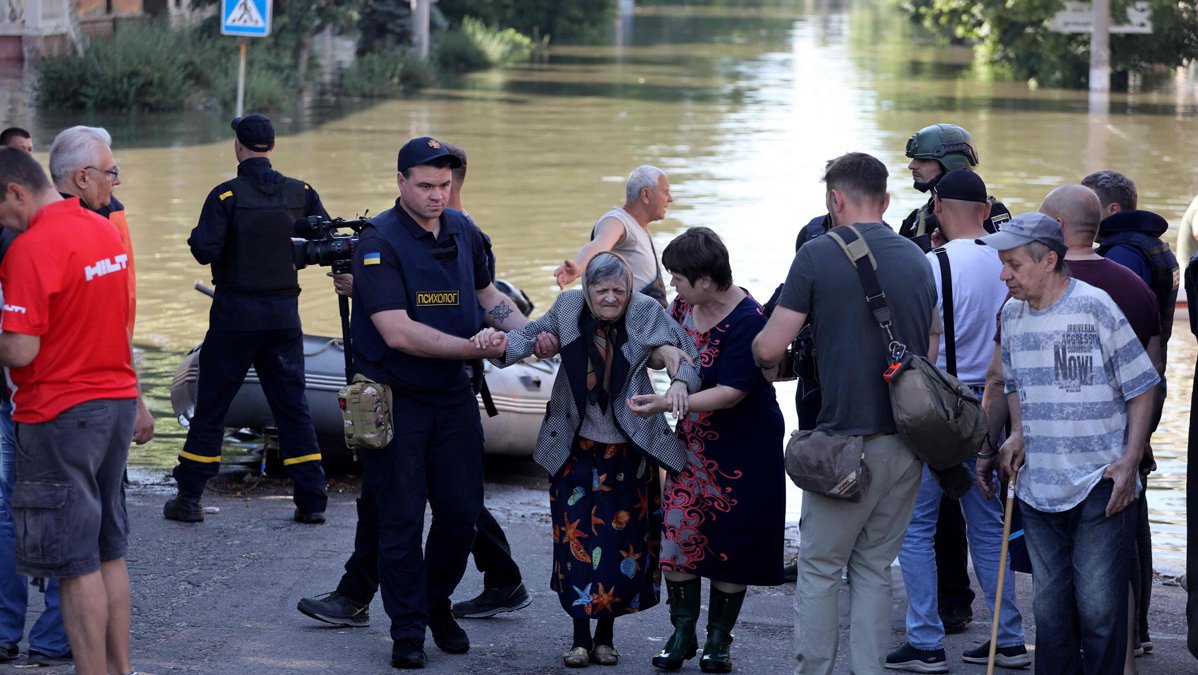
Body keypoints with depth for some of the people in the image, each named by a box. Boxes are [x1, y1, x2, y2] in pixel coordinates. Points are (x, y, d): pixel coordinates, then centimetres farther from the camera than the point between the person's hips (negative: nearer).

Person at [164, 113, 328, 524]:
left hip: (236, 316, -3)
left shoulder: (227, 195, -11)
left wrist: (195, 238, 3)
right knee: (293, 406, 9)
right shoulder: (301, 194, 0)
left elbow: (205, 250, -19)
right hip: (284, 314, 3)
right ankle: (312, 502, 7)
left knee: (211, 406, 6)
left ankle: (188, 499, 9)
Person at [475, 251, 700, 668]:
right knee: (576, 538, 0)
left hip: (628, 450, 0)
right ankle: (580, 637, 11)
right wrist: (500, 343, -28)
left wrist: (680, 383, -31)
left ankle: (606, 633, 22)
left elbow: (687, 357, -9)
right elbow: (532, 336, -5)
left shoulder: (648, 314, -11)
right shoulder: (569, 308, -7)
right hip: (576, 448, 1)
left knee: (622, 540, 5)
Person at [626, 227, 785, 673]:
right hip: (692, 438, 7)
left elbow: (731, 394, -26)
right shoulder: (685, 306, -1)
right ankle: (682, 633, 13)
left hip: (742, 447, -7)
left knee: (730, 541, 3)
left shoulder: (747, 321, -24)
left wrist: (666, 404, -29)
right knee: (677, 532, 1)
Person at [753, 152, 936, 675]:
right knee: (874, 569, 12)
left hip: (847, 440, -5)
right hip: (908, 439, 5)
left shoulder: (818, 255, -8)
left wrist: (768, 363, 12)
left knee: (819, 567, 6)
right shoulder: (917, 258, 9)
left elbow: (769, 347, -9)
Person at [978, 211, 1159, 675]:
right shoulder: (1012, 314, 9)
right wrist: (1019, 435, 8)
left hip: (1100, 484, -6)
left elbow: (1142, 387, -5)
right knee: (1049, 607, 10)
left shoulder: (1095, 307, -10)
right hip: (1038, 485, 6)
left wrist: (1130, 461, -11)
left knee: (1098, 606, -6)